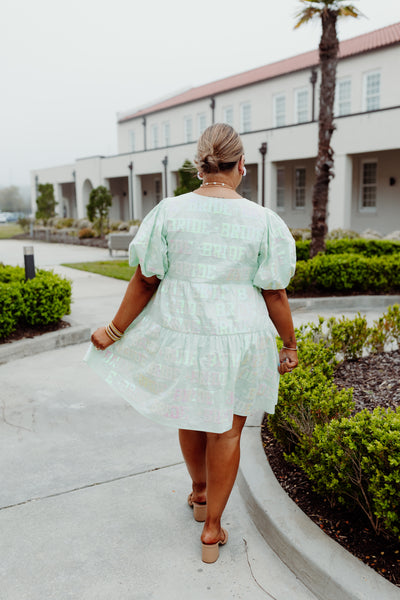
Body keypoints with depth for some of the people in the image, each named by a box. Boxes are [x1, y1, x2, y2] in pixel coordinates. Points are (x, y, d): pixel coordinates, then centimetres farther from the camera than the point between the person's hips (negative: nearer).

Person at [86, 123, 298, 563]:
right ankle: (212, 530, 25)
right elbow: (275, 296, -5)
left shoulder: (168, 212, -8)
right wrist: (290, 345, 8)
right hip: (239, 338, -1)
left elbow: (144, 282, -6)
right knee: (227, 430, 15)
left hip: (181, 334, 2)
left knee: (191, 416, 24)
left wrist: (115, 331, 6)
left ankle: (199, 494, 48)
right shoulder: (263, 221, -10)